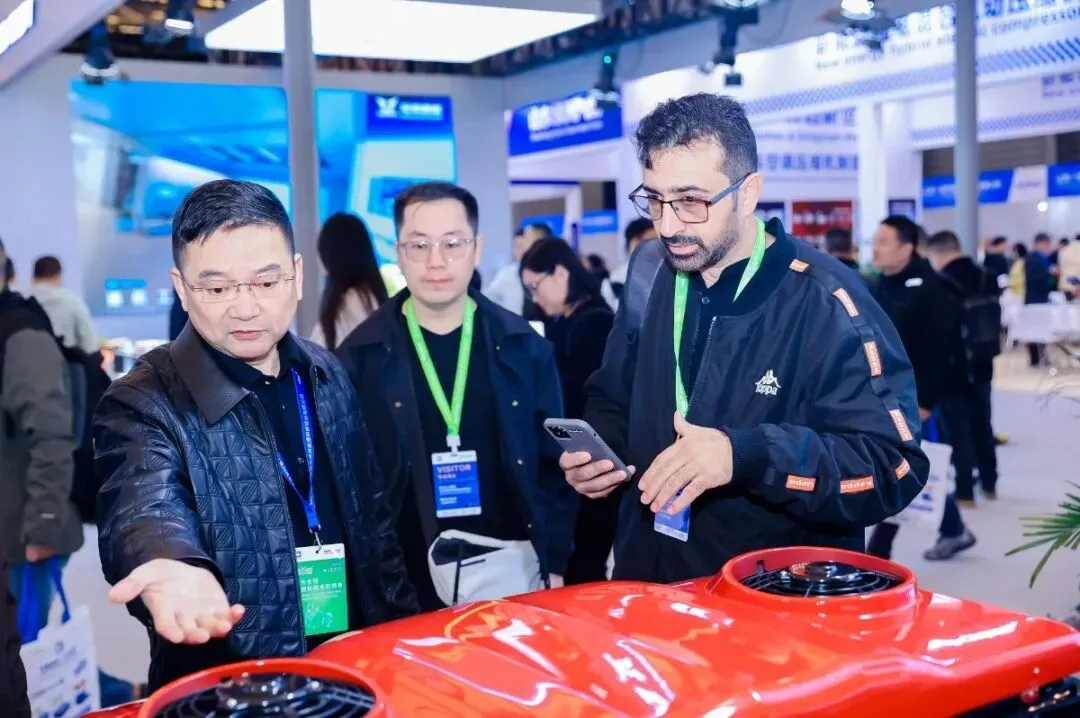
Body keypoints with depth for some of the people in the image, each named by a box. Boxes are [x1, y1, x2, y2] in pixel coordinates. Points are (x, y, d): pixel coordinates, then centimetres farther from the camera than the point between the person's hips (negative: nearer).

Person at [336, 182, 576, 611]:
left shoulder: (523, 345, 1)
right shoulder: (361, 356, -3)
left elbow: (554, 462, 5)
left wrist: (555, 563, 4)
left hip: (512, 567, 1)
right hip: (404, 579, -1)